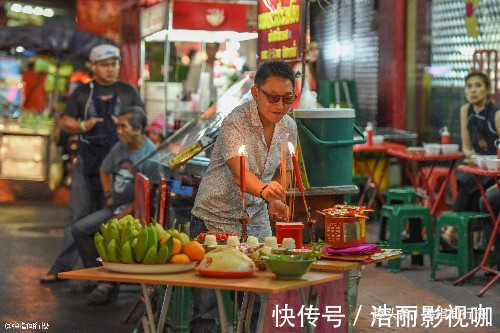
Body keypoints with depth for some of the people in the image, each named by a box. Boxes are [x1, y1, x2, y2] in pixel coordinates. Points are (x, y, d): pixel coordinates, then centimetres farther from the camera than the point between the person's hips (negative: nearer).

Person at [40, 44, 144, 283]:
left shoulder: (128, 92, 11)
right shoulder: (82, 93, 12)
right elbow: (66, 122, 13)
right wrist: (83, 126, -6)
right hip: (88, 162, 0)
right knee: (78, 215, -1)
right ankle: (62, 267, 2)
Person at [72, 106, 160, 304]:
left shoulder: (150, 154, -15)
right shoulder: (119, 147, 9)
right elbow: (104, 170, 29)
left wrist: (123, 215, -20)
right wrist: (109, 195, 13)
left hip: (135, 210, -8)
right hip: (115, 206, 8)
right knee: (79, 229, -3)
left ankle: (108, 284, -14)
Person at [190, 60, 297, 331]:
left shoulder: (289, 128, 1)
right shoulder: (235, 123, -19)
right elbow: (239, 173, -34)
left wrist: (275, 201, -3)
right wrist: (264, 190, -54)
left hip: (255, 222, 5)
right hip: (214, 220, -5)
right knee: (205, 308, -7)